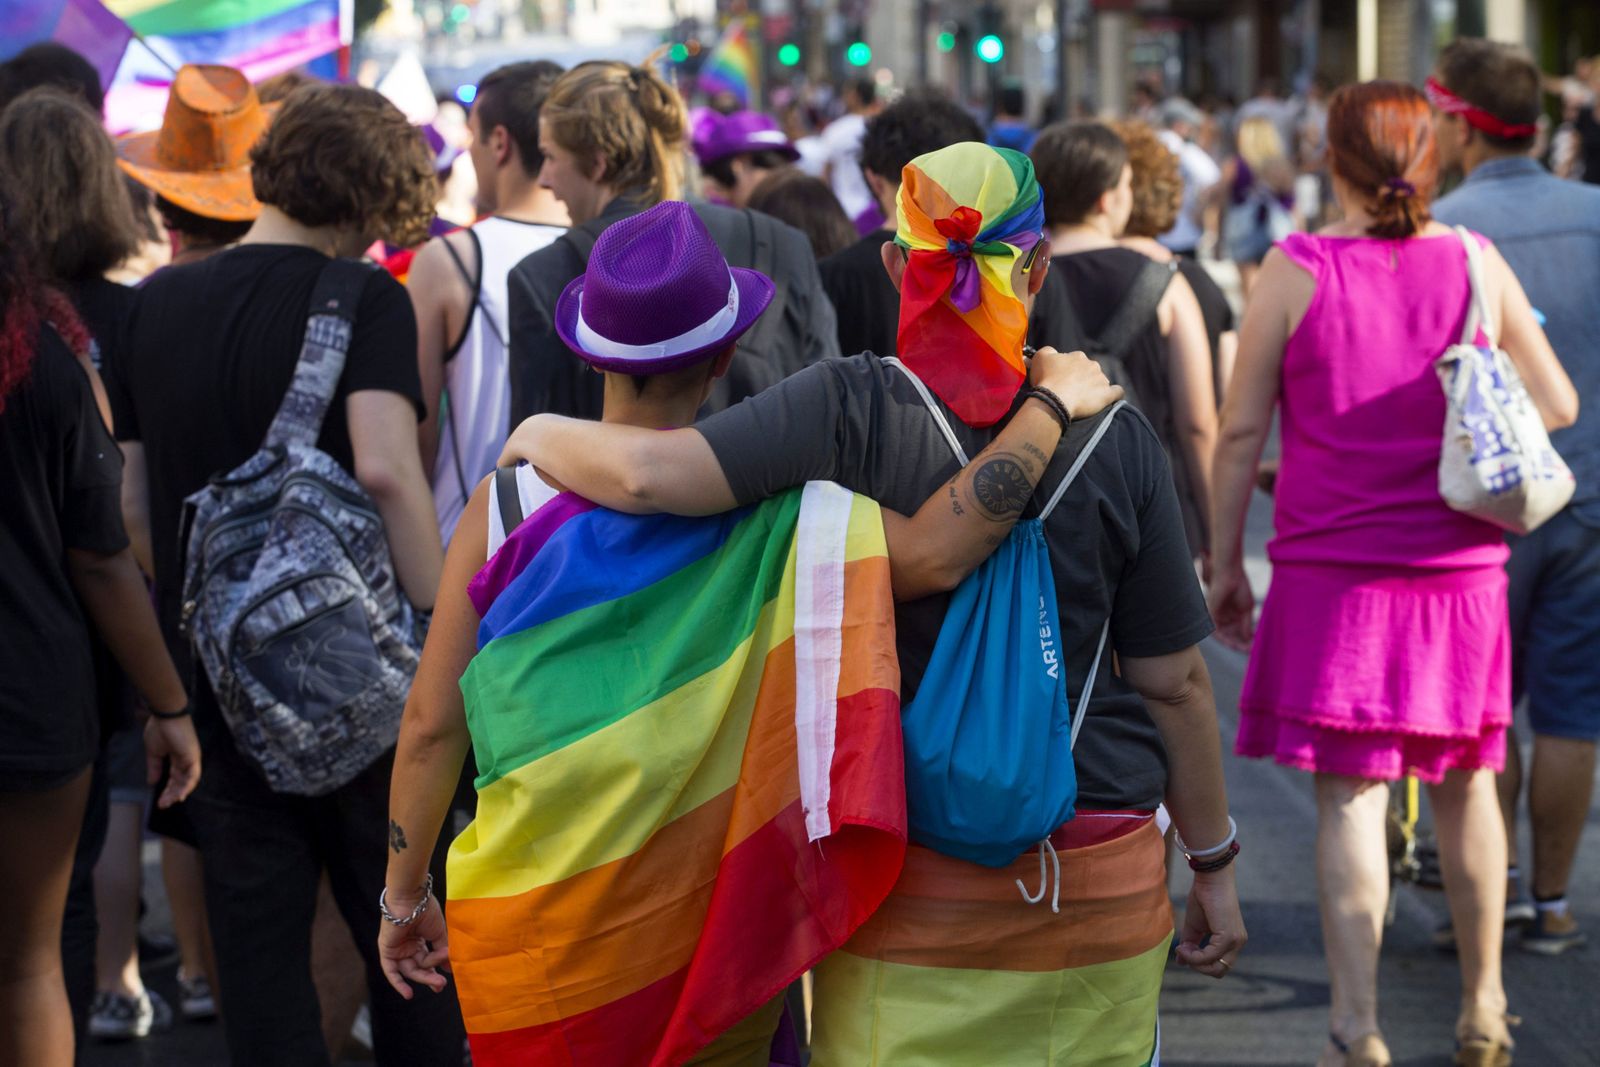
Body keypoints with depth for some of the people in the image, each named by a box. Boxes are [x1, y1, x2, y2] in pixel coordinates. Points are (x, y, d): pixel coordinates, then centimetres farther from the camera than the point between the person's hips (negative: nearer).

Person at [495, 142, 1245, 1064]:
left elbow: (648, 472, -22)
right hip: (1097, 885, 1)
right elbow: (1175, 682, -1)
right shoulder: (1117, 442, -4)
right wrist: (1214, 863, 11)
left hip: (903, 879, -1)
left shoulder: (853, 411, -11)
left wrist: (540, 434, 0)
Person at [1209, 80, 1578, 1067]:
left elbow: (1241, 430, -4)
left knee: (1350, 796, -1)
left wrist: (1225, 561, 6)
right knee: (1466, 784, 15)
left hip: (1333, 569, -2)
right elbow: (1557, 405, 8)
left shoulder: (1297, 271, -6)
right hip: (1461, 567, 2)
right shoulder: (1476, 265, 0)